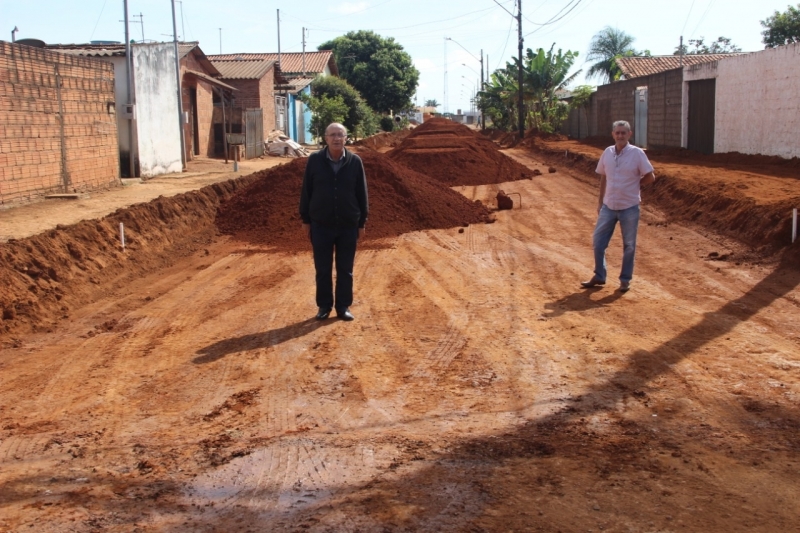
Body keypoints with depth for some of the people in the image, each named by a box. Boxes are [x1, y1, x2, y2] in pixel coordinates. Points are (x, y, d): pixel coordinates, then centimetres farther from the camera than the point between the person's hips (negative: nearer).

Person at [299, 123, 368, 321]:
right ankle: (324, 306, 19)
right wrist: (305, 219, 2)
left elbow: (361, 194, 3)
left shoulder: (355, 161, -3)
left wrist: (362, 222, 3)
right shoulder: (315, 160, -3)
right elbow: (306, 191, 2)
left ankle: (343, 306, 18)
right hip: (321, 225, 0)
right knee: (323, 269, 7)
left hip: (348, 225, 0)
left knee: (345, 270, 7)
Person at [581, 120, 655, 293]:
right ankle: (599, 276, 23)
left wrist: (633, 185, 0)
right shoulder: (607, 152, 2)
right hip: (608, 206, 4)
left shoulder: (637, 153, -10)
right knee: (598, 242, 7)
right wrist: (600, 201, 12)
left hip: (629, 207, -4)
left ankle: (625, 280, 20)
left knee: (629, 246, 8)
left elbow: (650, 177, -5)